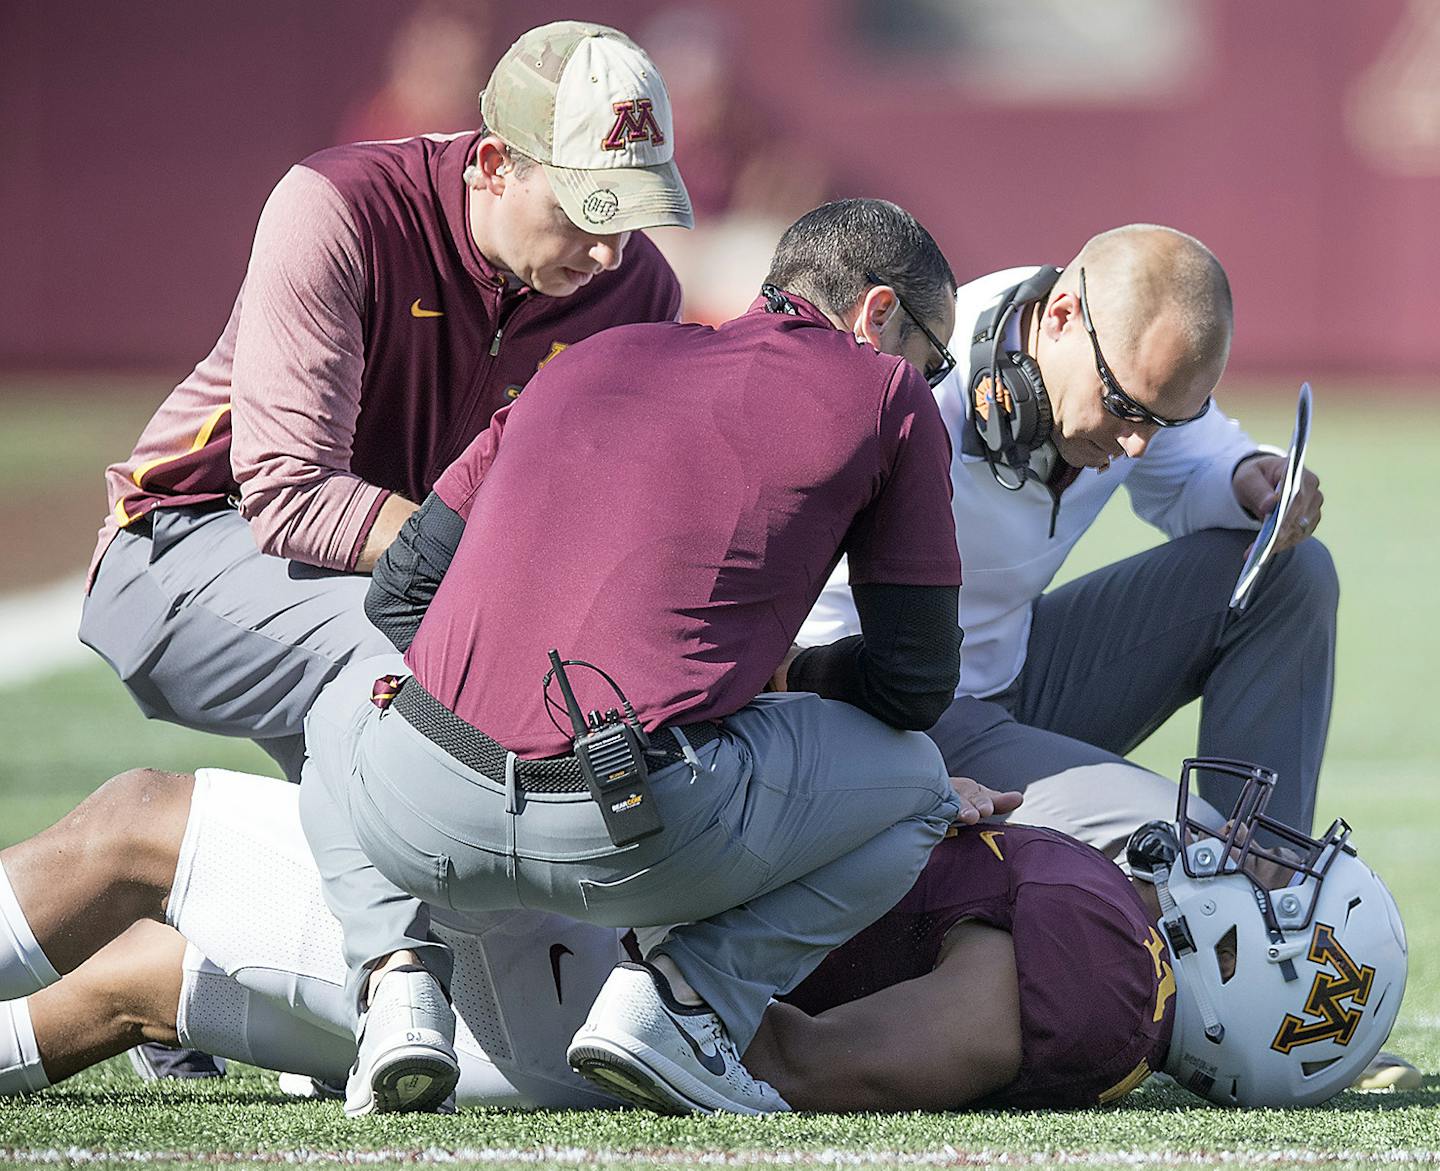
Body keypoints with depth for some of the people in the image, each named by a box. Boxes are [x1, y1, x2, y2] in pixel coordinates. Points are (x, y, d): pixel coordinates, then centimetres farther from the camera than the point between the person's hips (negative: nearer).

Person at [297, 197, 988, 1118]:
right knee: (917, 782, 25)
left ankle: (399, 978, 13)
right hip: (637, 839, -4)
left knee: (350, 703, 41)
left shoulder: (594, 357, 25)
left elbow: (401, 589, 27)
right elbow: (916, 684, 14)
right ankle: (685, 997, 2)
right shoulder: (882, 394, 12)